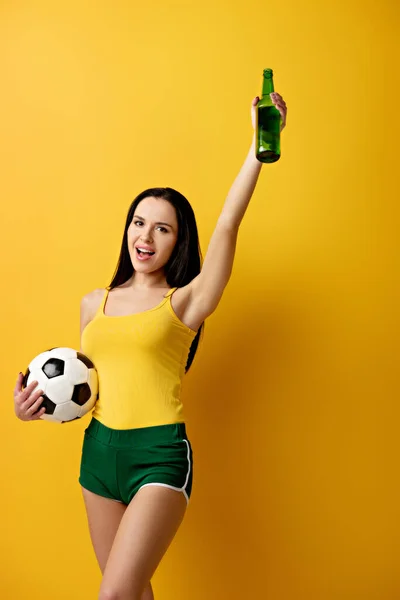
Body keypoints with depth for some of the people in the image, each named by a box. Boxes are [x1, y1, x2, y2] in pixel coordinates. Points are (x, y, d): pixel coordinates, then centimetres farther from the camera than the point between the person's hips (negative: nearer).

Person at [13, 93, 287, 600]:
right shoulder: (94, 304, 9)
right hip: (99, 449, 5)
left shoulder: (184, 302, -5)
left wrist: (260, 143, -20)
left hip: (160, 452, -5)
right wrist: (38, 403, 2)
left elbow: (228, 223, -17)